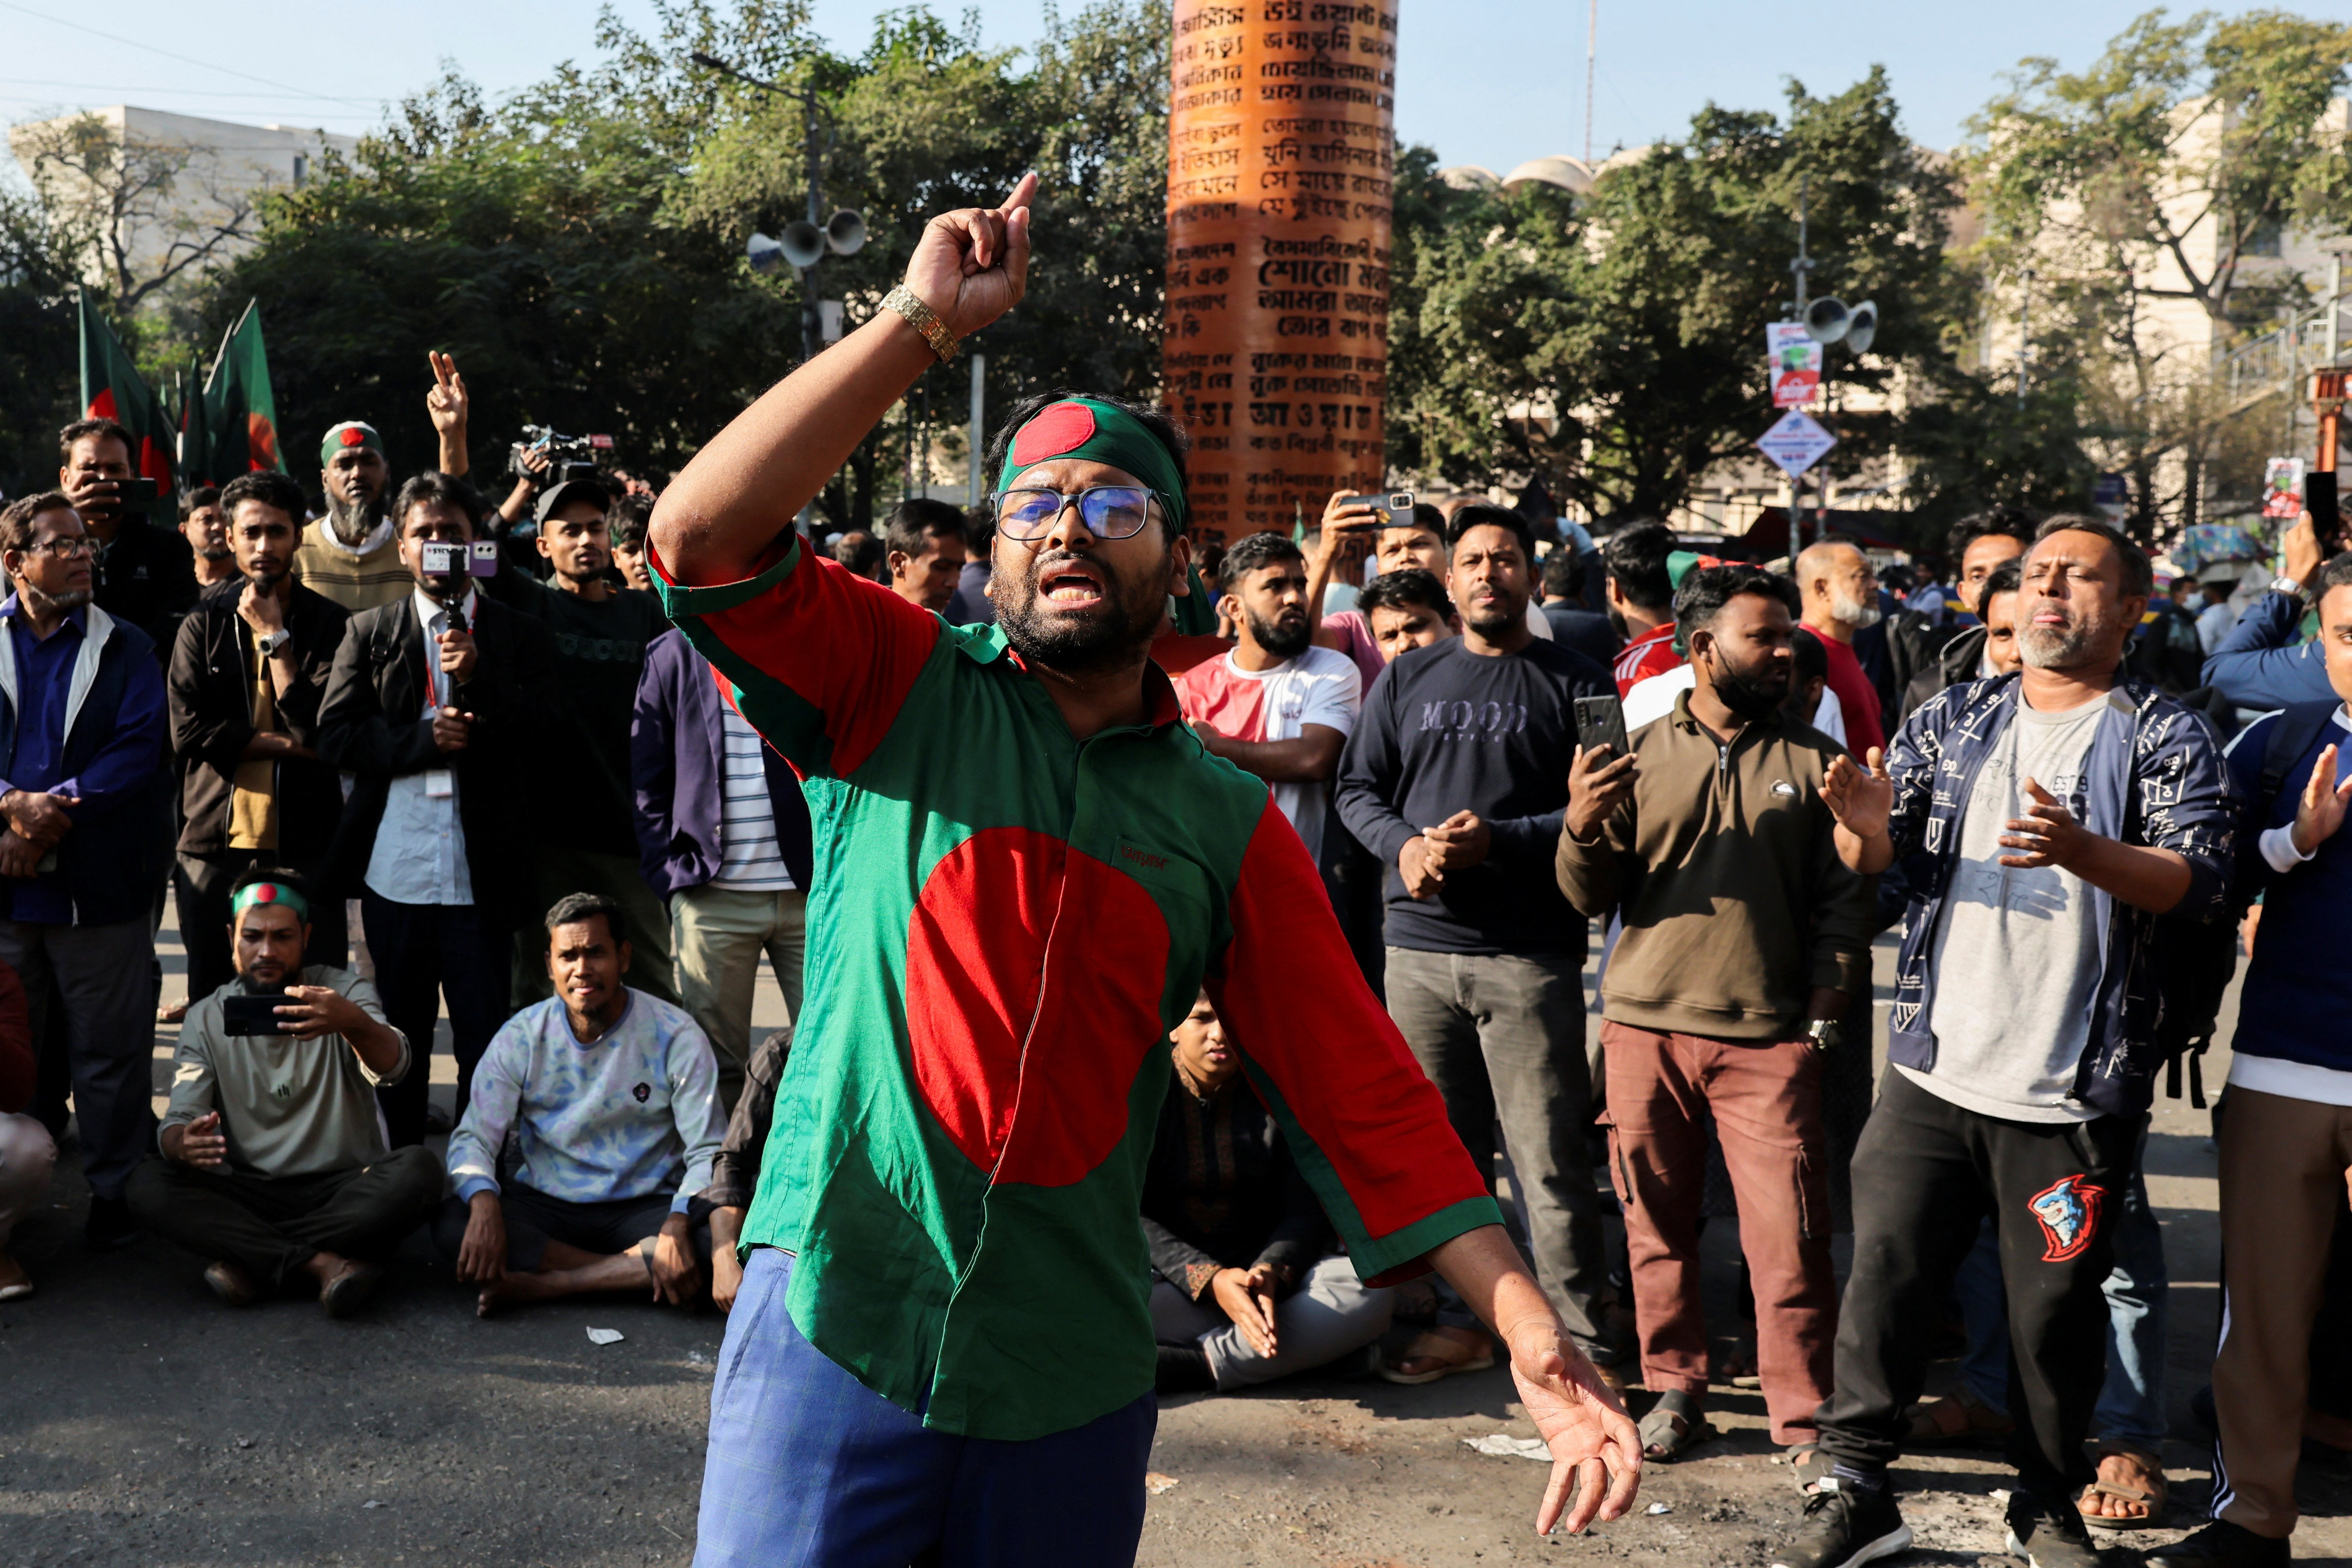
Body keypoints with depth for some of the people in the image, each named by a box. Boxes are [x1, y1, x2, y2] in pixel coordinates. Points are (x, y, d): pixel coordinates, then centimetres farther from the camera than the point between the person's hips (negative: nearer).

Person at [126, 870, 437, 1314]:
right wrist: (184, 1143, -32)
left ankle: (253, 1261, -25)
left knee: (418, 1172, -31)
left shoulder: (344, 991, -3)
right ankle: (321, 1263, -29)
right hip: (249, 1193, 2)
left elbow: (394, 1068, -22)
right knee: (149, 1185, -24)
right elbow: (178, 1121, -5)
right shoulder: (207, 1018, 4)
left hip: (344, 1190, -2)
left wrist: (353, 1023, -46)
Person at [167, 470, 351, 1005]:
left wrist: (274, 636, -8)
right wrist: (286, 744, -9)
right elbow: (188, 730, -2)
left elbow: (321, 732, -10)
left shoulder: (331, 625, 3)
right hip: (215, 845, 2)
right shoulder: (204, 623, 9)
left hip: (306, 846, -1)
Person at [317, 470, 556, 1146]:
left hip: (481, 879, -1)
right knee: (397, 1040, 11)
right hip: (393, 870, 2)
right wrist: (424, 740, -11)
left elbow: (543, 744, -2)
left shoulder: (521, 637, 8)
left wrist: (478, 677, -14)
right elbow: (336, 734, 3)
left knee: (486, 1041, -1)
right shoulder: (370, 632, 12)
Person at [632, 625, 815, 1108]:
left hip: (809, 891, 1)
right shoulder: (673, 655, 7)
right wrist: (672, 873, -3)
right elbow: (646, 781, 7)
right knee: (715, 1064, 4)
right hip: (713, 894, 0)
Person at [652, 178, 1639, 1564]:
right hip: (840, 1327, -2)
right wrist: (924, 322, -16)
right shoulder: (902, 692, -1)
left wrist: (1531, 1333, -7)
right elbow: (703, 535, -15)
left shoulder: (1232, 825, 4)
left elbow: (1361, 1086, 1)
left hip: (1073, 1372, 3)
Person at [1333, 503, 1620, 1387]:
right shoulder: (1408, 678, 15)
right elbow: (1357, 785, 12)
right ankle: (1465, 1317, 25)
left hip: (1531, 957, -4)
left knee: (1549, 1160, -4)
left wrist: (1498, 841, -16)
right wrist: (1402, 843, -7)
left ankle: (1580, 1345, 5)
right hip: (1419, 948, 4)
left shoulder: (1575, 685, 3)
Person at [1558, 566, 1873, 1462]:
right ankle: (1675, 1393, 23)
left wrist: (1823, 1012, -2)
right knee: (1658, 1226, 8)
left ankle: (1806, 1423, 9)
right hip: (1646, 1026, 1)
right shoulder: (1638, 754, 6)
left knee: (1789, 1237, -4)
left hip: (1769, 1038, -1)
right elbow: (1591, 897, 4)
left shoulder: (1812, 761, 8)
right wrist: (1583, 828, -16)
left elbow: (1845, 900, 8)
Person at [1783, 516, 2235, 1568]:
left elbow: (2201, 882, -12)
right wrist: (1867, 825, -20)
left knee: (2054, 1310, 7)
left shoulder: (2165, 737, 1)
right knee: (1884, 1282, 3)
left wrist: (2084, 852, -31)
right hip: (1933, 1073, 3)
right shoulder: (1953, 720, 10)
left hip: (2073, 1090, -2)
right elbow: (1875, 861, 5)